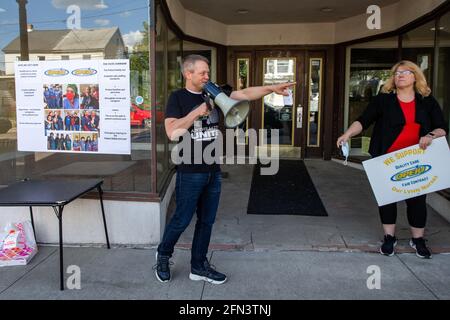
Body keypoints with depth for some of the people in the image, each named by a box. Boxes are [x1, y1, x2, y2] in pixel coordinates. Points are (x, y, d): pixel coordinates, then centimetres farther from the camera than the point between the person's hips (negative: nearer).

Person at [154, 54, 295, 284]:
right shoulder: (178, 98, -6)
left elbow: (245, 94, 1)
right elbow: (172, 132, -19)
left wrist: (271, 88, -10)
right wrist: (197, 112, -19)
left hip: (214, 171, 6)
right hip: (190, 173, -5)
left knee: (206, 221, 13)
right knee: (182, 220, 5)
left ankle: (198, 267, 27)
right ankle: (163, 254, 31)